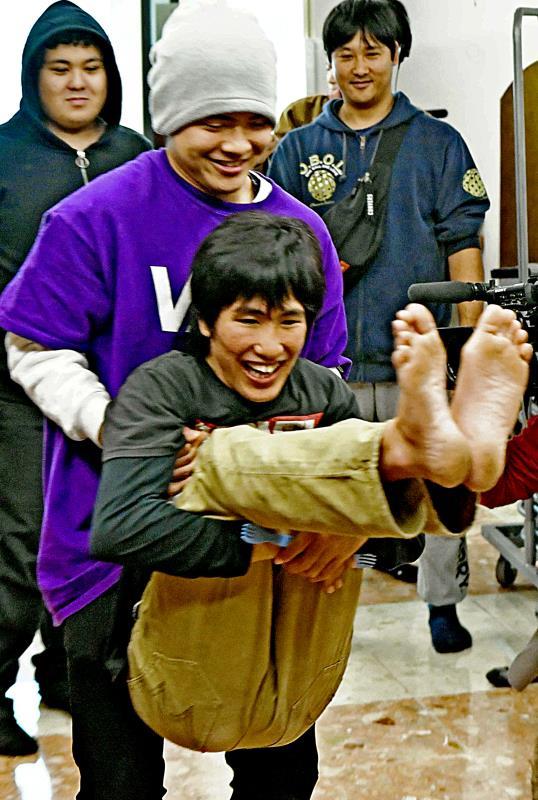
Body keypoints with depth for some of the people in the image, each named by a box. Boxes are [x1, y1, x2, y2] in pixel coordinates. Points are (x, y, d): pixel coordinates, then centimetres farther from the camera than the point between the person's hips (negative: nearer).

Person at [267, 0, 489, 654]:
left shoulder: (437, 142, 7)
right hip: (327, 355, 1)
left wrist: (472, 343, -4)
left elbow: (463, 245, 2)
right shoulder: (298, 149, 11)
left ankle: (443, 605, 22)